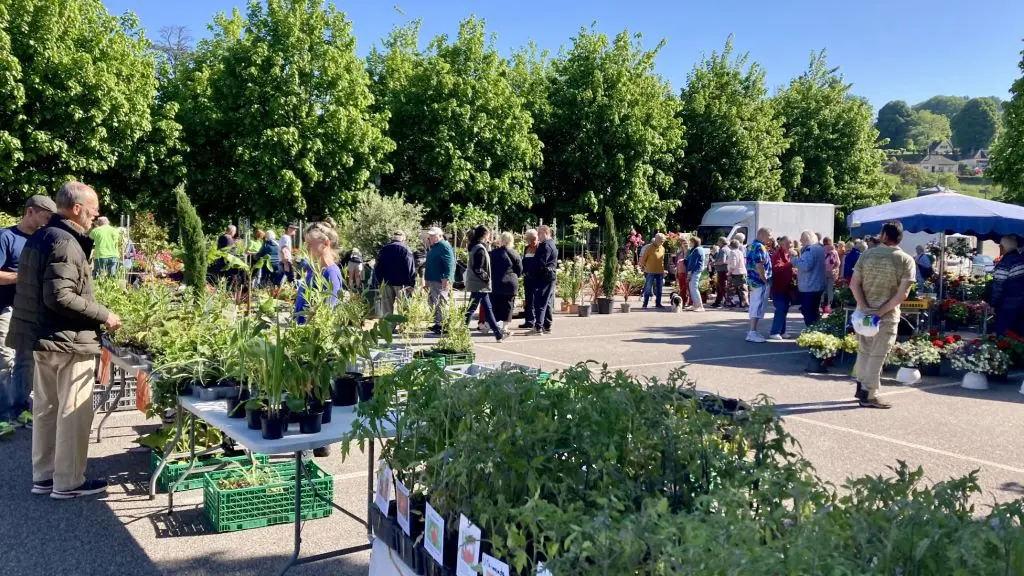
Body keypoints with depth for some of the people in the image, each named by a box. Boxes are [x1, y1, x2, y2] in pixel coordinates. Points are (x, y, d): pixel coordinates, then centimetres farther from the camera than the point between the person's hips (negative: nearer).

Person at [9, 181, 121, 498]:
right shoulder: (65, 242, -19)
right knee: (73, 412, 0)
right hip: (69, 340, -10)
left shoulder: (39, 237, 12)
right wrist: (103, 315, -19)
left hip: (43, 338, 10)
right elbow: (60, 297, -26)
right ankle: (68, 482, 8)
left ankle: (43, 475, 26)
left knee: (45, 408, 16)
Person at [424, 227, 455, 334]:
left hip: (440, 281, -11)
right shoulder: (434, 247, 18)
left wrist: (447, 278, -29)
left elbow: (450, 264, -23)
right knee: (434, 303, 15)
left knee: (441, 303, -9)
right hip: (432, 280, 11)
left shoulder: (444, 246, -13)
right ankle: (437, 324, 23)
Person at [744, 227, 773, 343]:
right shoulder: (759, 246, -17)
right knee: (758, 307, -8)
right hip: (760, 281, -10)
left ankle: (753, 331, 18)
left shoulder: (751, 245, 15)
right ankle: (752, 333, -8)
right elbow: (759, 265, -24)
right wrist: (766, 280, -16)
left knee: (755, 307, 13)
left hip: (754, 280, 10)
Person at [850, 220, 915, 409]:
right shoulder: (906, 260, -7)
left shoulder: (867, 254, 1)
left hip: (864, 312, 4)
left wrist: (864, 307, -10)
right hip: (887, 316, -3)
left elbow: (854, 284, -5)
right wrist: (882, 311, -15)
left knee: (863, 351, 17)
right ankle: (868, 395, 8)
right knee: (877, 355, 3)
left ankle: (861, 388, 28)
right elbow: (902, 294, -16)